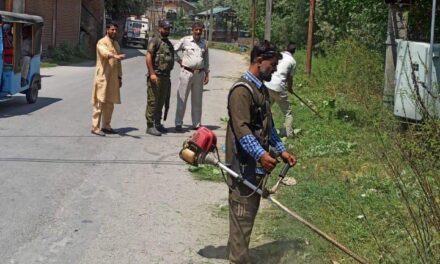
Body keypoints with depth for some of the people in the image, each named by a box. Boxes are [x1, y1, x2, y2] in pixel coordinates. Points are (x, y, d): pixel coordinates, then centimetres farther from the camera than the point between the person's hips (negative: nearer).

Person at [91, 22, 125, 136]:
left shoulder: (116, 44, 17)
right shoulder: (102, 42, -8)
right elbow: (104, 52, -32)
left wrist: (119, 77, 17)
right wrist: (115, 56, -51)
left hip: (113, 79, 8)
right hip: (103, 77, -8)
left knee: (110, 103, 11)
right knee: (100, 102, -7)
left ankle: (106, 126, 20)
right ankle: (95, 127, -4)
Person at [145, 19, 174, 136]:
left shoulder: (169, 43, 19)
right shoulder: (155, 41, -6)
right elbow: (148, 57, -13)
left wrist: (168, 77, 20)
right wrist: (152, 73, -20)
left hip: (165, 77, 8)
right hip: (156, 76, -8)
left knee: (161, 102, 13)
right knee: (152, 101, -6)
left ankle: (157, 123, 22)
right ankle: (150, 126, -3)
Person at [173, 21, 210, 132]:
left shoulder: (204, 43, 10)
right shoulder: (185, 41, -2)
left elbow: (206, 59, 15)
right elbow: (173, 50, 5)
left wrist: (207, 74, 12)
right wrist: (179, 60, -2)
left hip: (199, 74, 4)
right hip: (186, 72, -4)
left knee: (197, 100, 9)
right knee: (182, 99, -2)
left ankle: (197, 123, 17)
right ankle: (178, 123, 3)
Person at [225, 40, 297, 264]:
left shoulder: (262, 89, 15)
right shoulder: (242, 90, -16)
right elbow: (241, 129, -25)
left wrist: (282, 150, 18)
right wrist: (261, 154, -36)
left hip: (257, 165, 10)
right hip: (244, 166, -10)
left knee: (249, 213, 17)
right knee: (242, 216, -4)